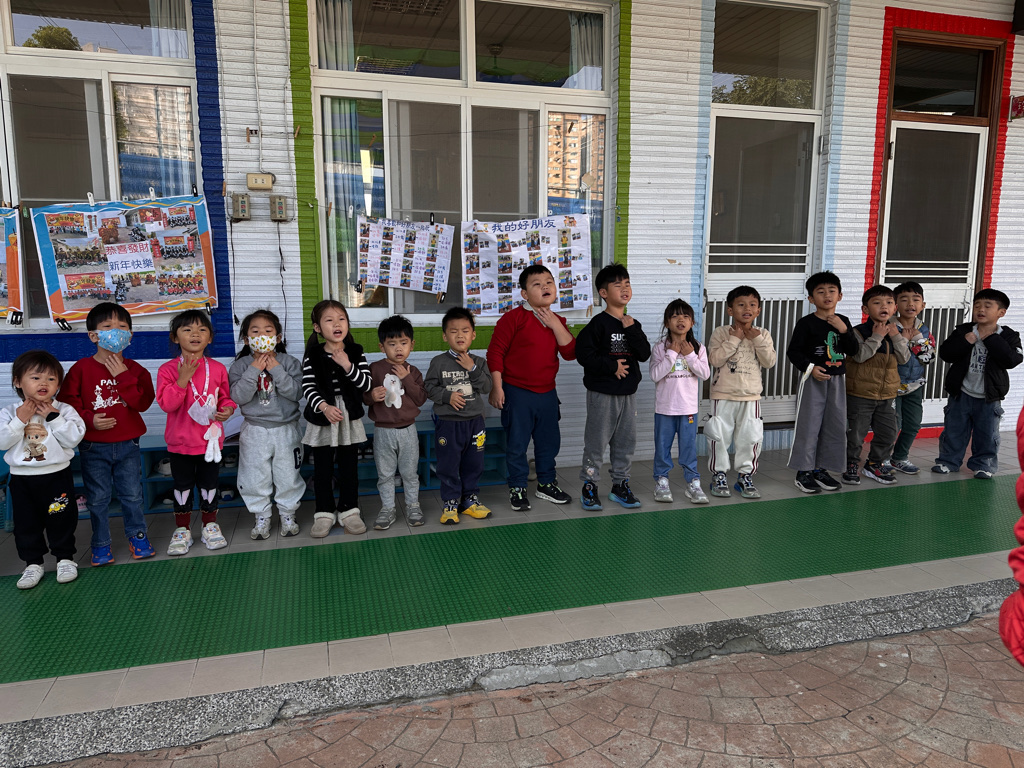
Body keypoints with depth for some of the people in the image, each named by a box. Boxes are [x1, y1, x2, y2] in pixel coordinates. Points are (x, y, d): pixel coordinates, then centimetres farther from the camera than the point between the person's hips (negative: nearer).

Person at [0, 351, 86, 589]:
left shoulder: (64, 410, -5)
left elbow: (74, 438, -16)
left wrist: (53, 417, -20)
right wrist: (20, 420, -19)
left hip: (57, 476, -2)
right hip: (22, 478, 2)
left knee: (62, 520, 8)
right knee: (26, 523, 11)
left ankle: (65, 558, 24)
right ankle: (33, 563, 24)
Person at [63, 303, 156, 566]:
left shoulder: (135, 370, 0)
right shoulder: (81, 368, -3)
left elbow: (143, 403, -13)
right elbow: (68, 402, -5)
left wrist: (123, 377, -19)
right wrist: (89, 419, -20)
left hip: (128, 445, 1)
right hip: (93, 447, -1)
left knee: (133, 494, 9)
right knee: (97, 498, 8)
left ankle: (137, 535, 27)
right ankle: (101, 544, 22)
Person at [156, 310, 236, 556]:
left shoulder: (217, 369, -1)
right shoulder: (168, 370, -7)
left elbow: (225, 397, 10)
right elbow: (166, 404, -17)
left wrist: (228, 409, -12)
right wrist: (183, 379, -24)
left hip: (210, 438, 1)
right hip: (181, 441, -1)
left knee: (209, 484, 12)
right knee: (182, 486, 11)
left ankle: (210, 526, 27)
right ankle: (182, 530, 24)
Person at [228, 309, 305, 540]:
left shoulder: (289, 362, -2)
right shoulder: (241, 365, -1)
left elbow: (296, 393, -14)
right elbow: (238, 397, -13)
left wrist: (276, 371, -20)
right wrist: (254, 371, -20)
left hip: (285, 429, 0)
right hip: (255, 431, 0)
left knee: (288, 476, 8)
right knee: (256, 478, 6)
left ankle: (288, 514, 25)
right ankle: (261, 517, 23)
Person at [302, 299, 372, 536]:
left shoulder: (355, 353, -2)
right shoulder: (312, 356, -5)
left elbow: (366, 384, -10)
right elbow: (308, 388, -12)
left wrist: (347, 366, -23)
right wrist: (324, 406, -27)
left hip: (349, 418, 1)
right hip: (321, 419, -1)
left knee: (349, 467, 9)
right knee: (322, 469, 8)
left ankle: (349, 511, 22)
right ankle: (324, 514, 21)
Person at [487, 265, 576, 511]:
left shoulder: (557, 322, 8)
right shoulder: (514, 318, -10)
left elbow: (571, 353, -2)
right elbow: (495, 352, -11)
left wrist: (556, 325, -12)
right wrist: (497, 388, -14)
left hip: (547, 393, 6)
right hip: (517, 393, -6)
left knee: (549, 441, 16)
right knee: (517, 444, 4)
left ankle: (546, 484, 33)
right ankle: (517, 488, 19)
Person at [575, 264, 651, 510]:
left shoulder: (633, 324, 9)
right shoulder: (599, 323, -10)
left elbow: (645, 354, -1)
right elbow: (583, 353, -17)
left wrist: (632, 331, -11)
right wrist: (612, 366, -16)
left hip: (628, 393, 6)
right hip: (602, 393, -6)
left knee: (626, 441, 12)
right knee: (597, 440, 1)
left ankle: (620, 485, 25)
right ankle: (589, 486, 13)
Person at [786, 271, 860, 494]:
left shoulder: (843, 321, 9)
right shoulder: (806, 323, -8)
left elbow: (853, 350, 3)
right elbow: (793, 351, -10)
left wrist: (844, 330, -11)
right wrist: (810, 367, -21)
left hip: (837, 380, 6)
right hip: (812, 379, -6)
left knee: (835, 425, 8)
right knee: (809, 425, -3)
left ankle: (821, 469, 20)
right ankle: (803, 472, 6)